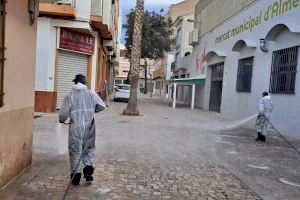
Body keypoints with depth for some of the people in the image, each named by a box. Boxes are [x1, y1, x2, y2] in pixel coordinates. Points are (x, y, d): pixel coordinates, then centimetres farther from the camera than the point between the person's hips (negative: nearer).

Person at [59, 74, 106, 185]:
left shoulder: (69, 96, -5)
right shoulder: (91, 94, -2)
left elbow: (63, 113, -6)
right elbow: (102, 106, 1)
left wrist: (62, 120, 16)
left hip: (75, 128, -1)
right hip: (89, 127, 1)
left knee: (75, 151, 9)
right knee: (89, 148, 18)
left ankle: (75, 174, 14)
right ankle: (88, 169, 8)